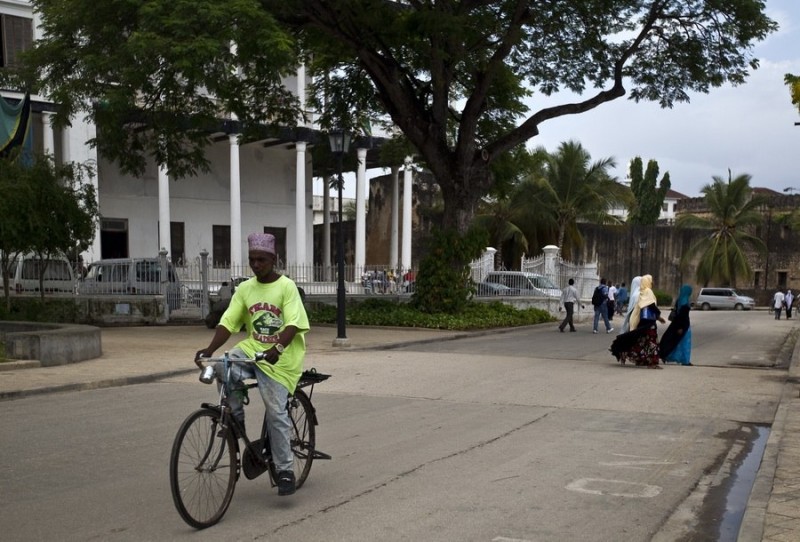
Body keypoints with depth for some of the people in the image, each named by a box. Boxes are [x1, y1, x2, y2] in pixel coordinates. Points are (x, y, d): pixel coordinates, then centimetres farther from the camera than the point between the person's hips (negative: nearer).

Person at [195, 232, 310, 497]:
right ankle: (236, 420, -4)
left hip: (279, 359, -4)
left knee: (276, 414, -9)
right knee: (221, 368, -26)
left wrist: (277, 348, -38)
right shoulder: (244, 289, 4)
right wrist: (209, 350, -20)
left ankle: (285, 471, 6)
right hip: (251, 350, 4)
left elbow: (293, 324, -19)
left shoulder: (286, 286, -9)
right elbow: (228, 322, -3)